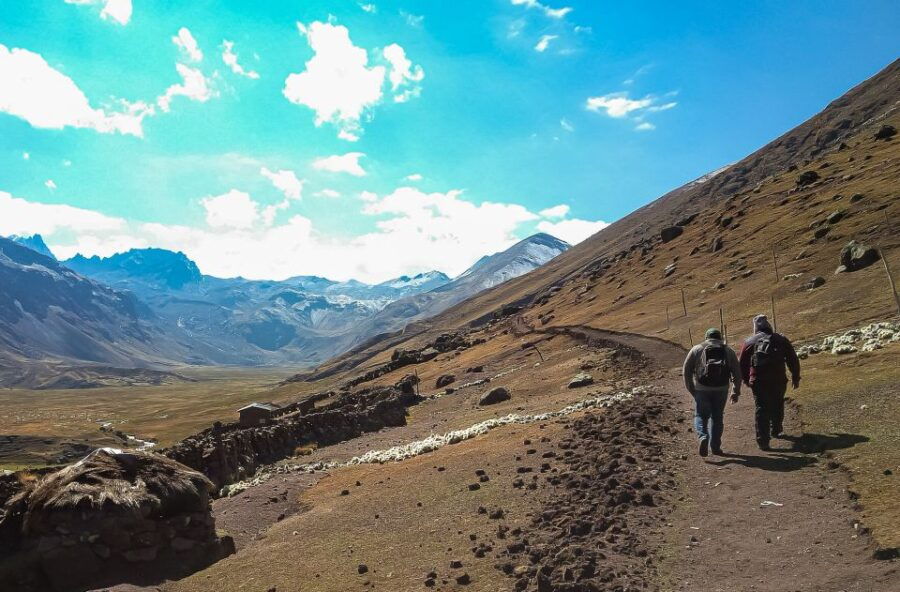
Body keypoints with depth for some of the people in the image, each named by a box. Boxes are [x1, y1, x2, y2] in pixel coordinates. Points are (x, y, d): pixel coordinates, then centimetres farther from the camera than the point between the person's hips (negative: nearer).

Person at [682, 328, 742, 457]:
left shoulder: (697, 349, 8)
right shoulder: (728, 351, 12)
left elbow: (686, 370, 2)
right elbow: (737, 373, 8)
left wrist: (690, 388, 10)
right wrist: (736, 392, 14)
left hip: (701, 389, -1)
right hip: (721, 389, 1)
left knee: (701, 416, 10)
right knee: (717, 417, 13)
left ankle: (703, 437, -15)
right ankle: (715, 446, 15)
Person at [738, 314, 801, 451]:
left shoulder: (749, 342, 5)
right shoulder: (781, 339, 7)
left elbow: (742, 365, 8)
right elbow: (793, 360, 9)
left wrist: (746, 380, 23)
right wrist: (795, 377, 19)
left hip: (758, 382, -1)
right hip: (779, 381, 1)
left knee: (762, 409, 3)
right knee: (777, 406, 23)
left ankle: (763, 441, -2)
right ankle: (775, 430, 40)